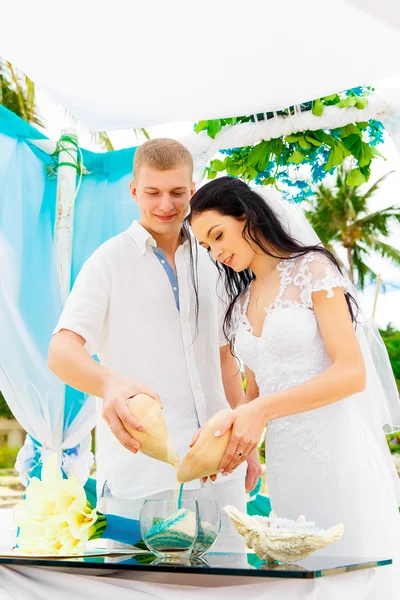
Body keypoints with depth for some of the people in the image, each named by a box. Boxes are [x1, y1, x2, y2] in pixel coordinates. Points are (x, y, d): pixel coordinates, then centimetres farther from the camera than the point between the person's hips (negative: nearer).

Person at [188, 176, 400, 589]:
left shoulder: (312, 269, -3)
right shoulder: (241, 306, 16)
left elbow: (352, 372, -12)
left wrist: (261, 410, -19)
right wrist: (227, 433, -3)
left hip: (340, 449, -6)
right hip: (285, 460, 6)